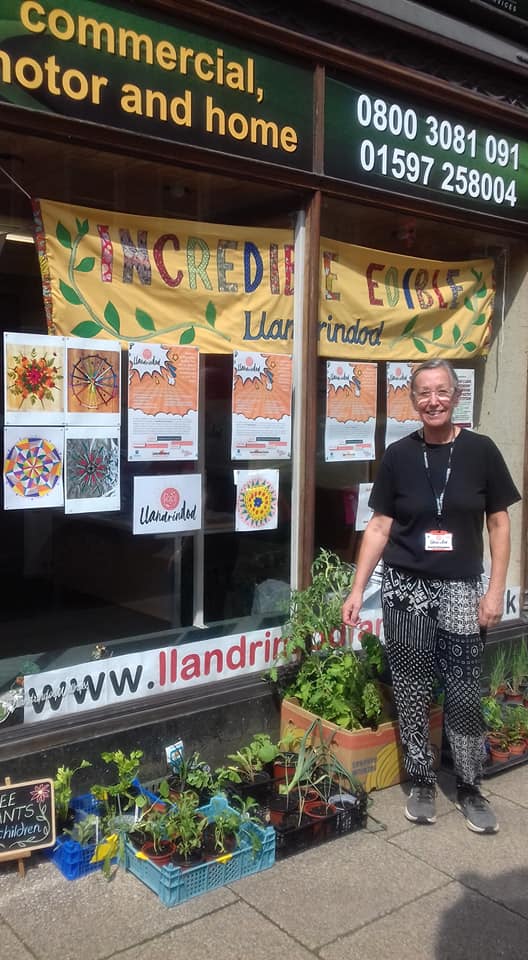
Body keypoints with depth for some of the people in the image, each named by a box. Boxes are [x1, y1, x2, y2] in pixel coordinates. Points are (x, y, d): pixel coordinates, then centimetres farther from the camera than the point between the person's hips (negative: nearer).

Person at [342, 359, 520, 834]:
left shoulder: (480, 451, -3)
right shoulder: (398, 455, -1)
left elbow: (499, 523, 1)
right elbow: (379, 526, 2)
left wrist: (496, 590, -5)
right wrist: (357, 590, -2)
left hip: (461, 589, -1)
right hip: (405, 588, 1)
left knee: (465, 693, 3)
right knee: (411, 692, 8)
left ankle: (470, 788, 23)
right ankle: (422, 782, 25)